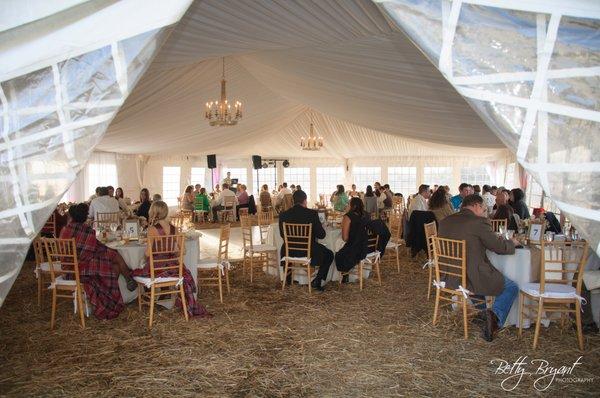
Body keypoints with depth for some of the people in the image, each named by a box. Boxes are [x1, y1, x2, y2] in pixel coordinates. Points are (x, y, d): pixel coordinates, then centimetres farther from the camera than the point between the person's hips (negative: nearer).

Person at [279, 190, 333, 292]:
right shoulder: (312, 213, -14)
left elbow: (282, 235, 6)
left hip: (290, 252, 3)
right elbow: (321, 235, -10)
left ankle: (288, 277, 44)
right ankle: (316, 281, 10)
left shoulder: (283, 215, -6)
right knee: (329, 255, 21)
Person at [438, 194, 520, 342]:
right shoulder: (479, 222, -14)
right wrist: (512, 242, 15)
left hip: (450, 278, 7)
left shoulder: (444, 221, 4)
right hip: (473, 279, -7)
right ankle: (495, 315, -8)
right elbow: (500, 247, -7)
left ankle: (482, 311, 37)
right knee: (512, 288, 13)